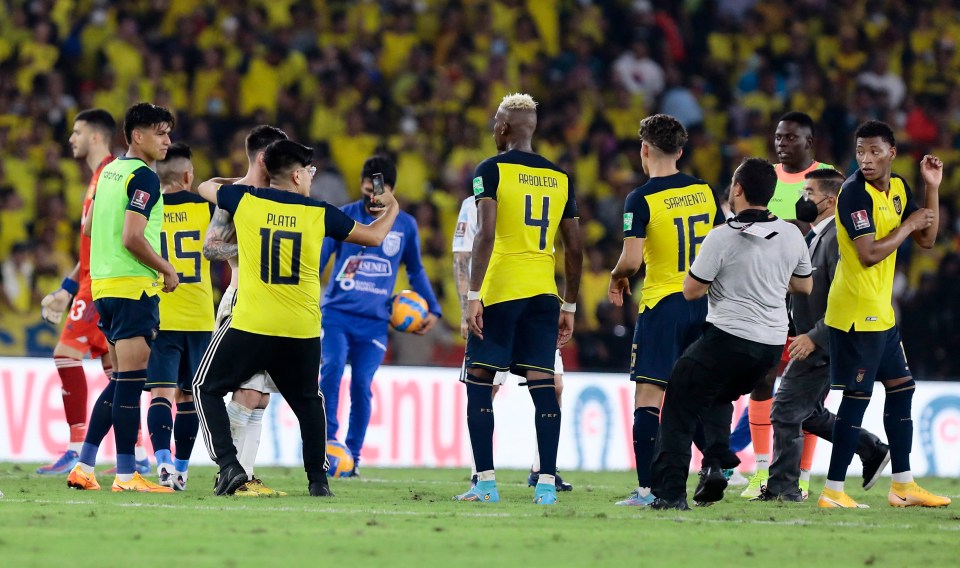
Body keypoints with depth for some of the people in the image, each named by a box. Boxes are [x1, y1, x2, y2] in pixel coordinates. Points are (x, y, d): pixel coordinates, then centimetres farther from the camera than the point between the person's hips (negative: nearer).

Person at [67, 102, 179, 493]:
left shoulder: (110, 171, 15)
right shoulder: (143, 177, -12)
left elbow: (90, 227, 24)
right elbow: (132, 238, -21)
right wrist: (167, 270, -8)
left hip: (104, 283, 9)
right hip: (134, 285, -9)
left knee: (121, 382, 15)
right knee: (131, 381, -7)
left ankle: (84, 468, 12)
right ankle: (126, 475, -7)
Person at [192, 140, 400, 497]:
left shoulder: (245, 201, -1)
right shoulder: (319, 213, 1)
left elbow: (205, 187, 22)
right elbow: (373, 237, 14)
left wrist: (250, 181, 37)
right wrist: (391, 208, 35)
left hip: (251, 326, -2)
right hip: (302, 330, 2)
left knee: (207, 389, 12)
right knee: (308, 401, 23)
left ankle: (228, 464, -4)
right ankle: (318, 479, 18)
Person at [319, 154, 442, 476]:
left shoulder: (405, 226, 8)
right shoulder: (343, 217, 3)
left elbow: (415, 270, 22)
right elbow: (318, 259, 6)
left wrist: (431, 309, 15)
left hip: (375, 322, 1)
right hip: (336, 314, -1)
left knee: (361, 385, -6)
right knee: (332, 368, -22)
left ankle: (353, 456, 5)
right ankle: (327, 439, -15)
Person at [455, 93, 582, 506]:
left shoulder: (491, 170, -3)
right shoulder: (560, 178, 12)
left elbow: (486, 235, -15)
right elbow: (574, 249, 12)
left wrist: (473, 295, -16)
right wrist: (569, 307, 19)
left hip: (500, 288, -4)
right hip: (543, 291, 4)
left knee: (479, 382, 3)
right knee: (542, 384, 3)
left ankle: (485, 482, -2)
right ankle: (547, 483, -3)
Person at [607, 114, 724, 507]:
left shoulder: (642, 199, -11)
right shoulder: (704, 191, 6)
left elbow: (631, 259, -16)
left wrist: (617, 278, 4)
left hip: (663, 304, -6)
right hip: (703, 303, 6)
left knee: (648, 395, -6)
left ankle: (647, 489, -12)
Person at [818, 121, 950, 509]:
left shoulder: (898, 188, 9)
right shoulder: (854, 192, -18)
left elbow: (926, 240, 12)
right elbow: (869, 254, -25)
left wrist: (932, 189, 4)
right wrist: (909, 224, -15)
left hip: (881, 312, 9)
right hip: (856, 312, -9)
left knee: (901, 388, 14)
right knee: (857, 397, -9)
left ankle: (903, 486, 22)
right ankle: (832, 491, -7)